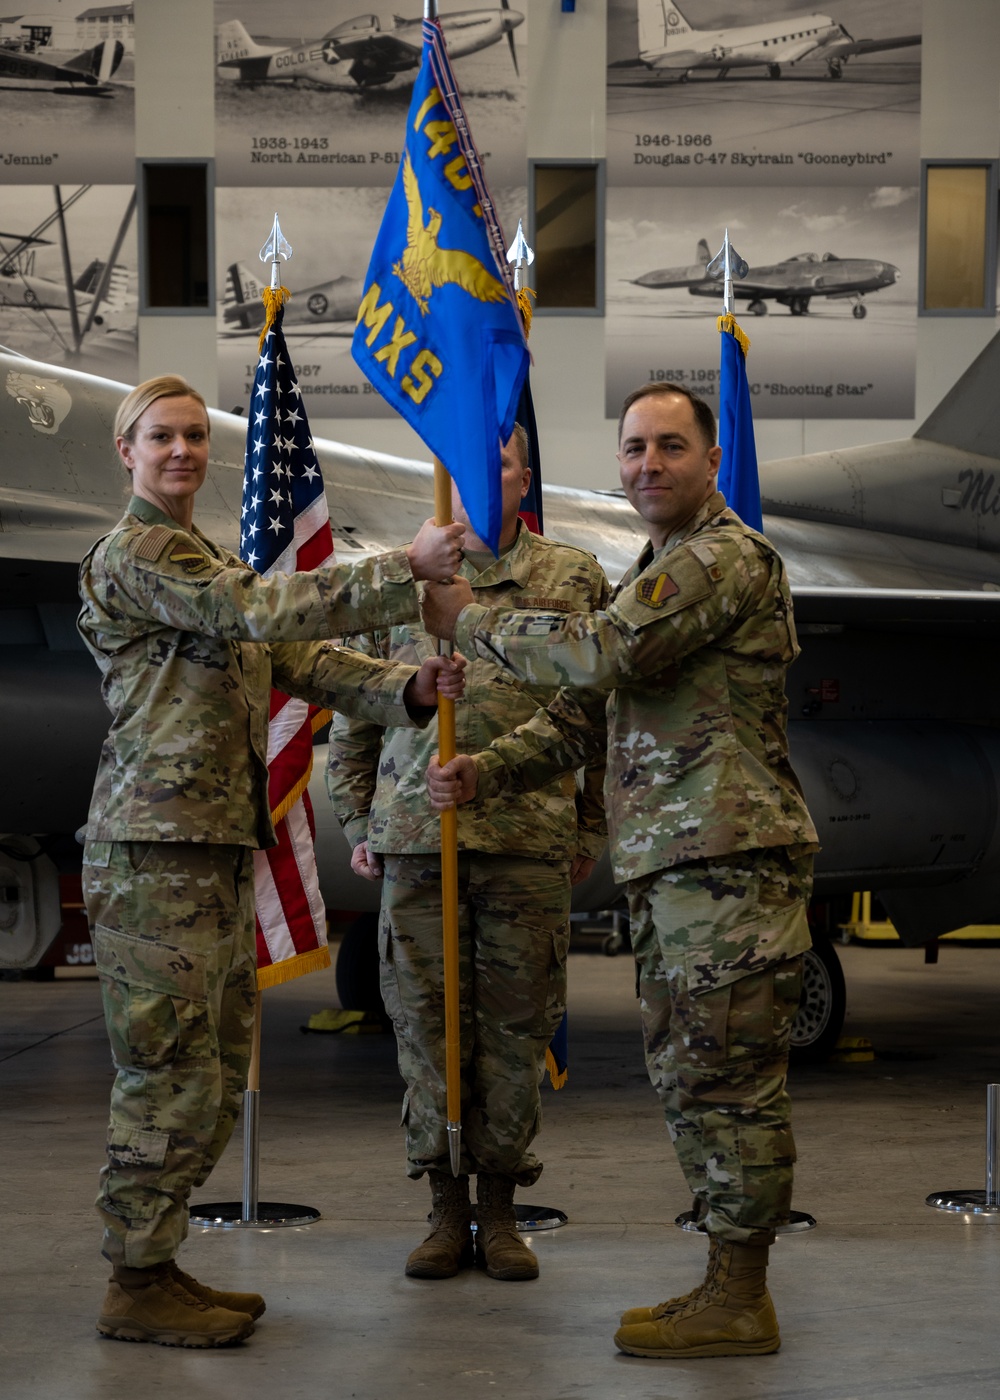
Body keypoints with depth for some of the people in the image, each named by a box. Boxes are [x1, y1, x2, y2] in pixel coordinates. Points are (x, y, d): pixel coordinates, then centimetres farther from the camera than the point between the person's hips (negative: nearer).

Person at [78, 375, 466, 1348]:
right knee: (171, 1073, -8)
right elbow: (269, 613, -20)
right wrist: (406, 569, -22)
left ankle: (156, 1266, 20)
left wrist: (407, 690, -3)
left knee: (215, 1076, 12)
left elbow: (299, 661, 13)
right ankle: (135, 1288, 0)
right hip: (157, 844, -10)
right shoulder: (136, 555, -7)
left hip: (220, 848, 10)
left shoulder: (211, 564, 24)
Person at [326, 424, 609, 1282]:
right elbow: (355, 712, 14)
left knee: (518, 1025, 3)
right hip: (416, 838, 1)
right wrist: (359, 824, 9)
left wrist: (592, 830, 6)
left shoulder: (576, 580, 8)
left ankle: (501, 1209, 15)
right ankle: (448, 1206, 14)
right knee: (427, 1020, 3)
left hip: (532, 841, -1)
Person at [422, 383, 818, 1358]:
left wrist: (470, 622, -8)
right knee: (688, 1076, 13)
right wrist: (485, 772, 10)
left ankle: (738, 1302, -1)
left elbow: (597, 653, -21)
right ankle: (729, 1285, 21)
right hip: (670, 866, 10)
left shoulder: (726, 557, -9)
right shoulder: (660, 569, 24)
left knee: (726, 1076, -7)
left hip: (727, 856, -10)